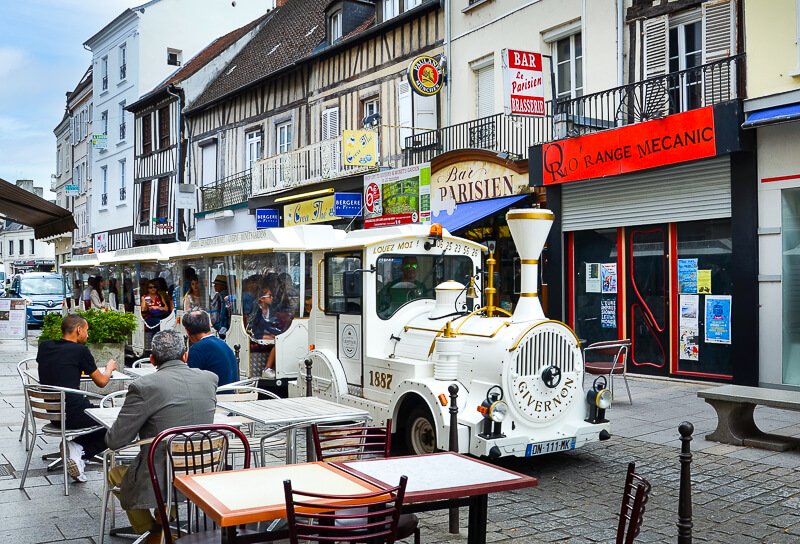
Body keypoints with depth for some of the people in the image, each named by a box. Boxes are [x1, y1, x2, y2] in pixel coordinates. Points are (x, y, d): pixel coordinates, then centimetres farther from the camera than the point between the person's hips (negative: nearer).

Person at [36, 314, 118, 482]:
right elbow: (101, 382, 3)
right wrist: (110, 367, 22)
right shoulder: (80, 350, -9)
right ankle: (81, 453, -4)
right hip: (73, 415, -7)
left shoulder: (44, 347, 6)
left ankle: (75, 446, 9)